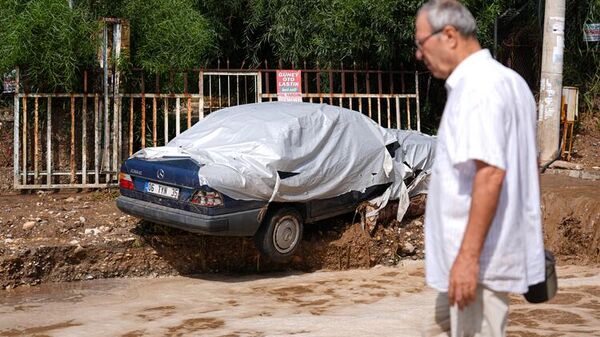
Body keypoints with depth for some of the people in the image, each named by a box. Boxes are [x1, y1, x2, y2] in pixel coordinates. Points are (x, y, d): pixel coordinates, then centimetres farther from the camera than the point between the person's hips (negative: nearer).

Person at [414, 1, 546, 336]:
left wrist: (468, 256, -28)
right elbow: (531, 164, 19)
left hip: (481, 258, -10)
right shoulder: (508, 81, 14)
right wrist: (528, 233, 26)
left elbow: (490, 173, -27)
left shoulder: (476, 86, -18)